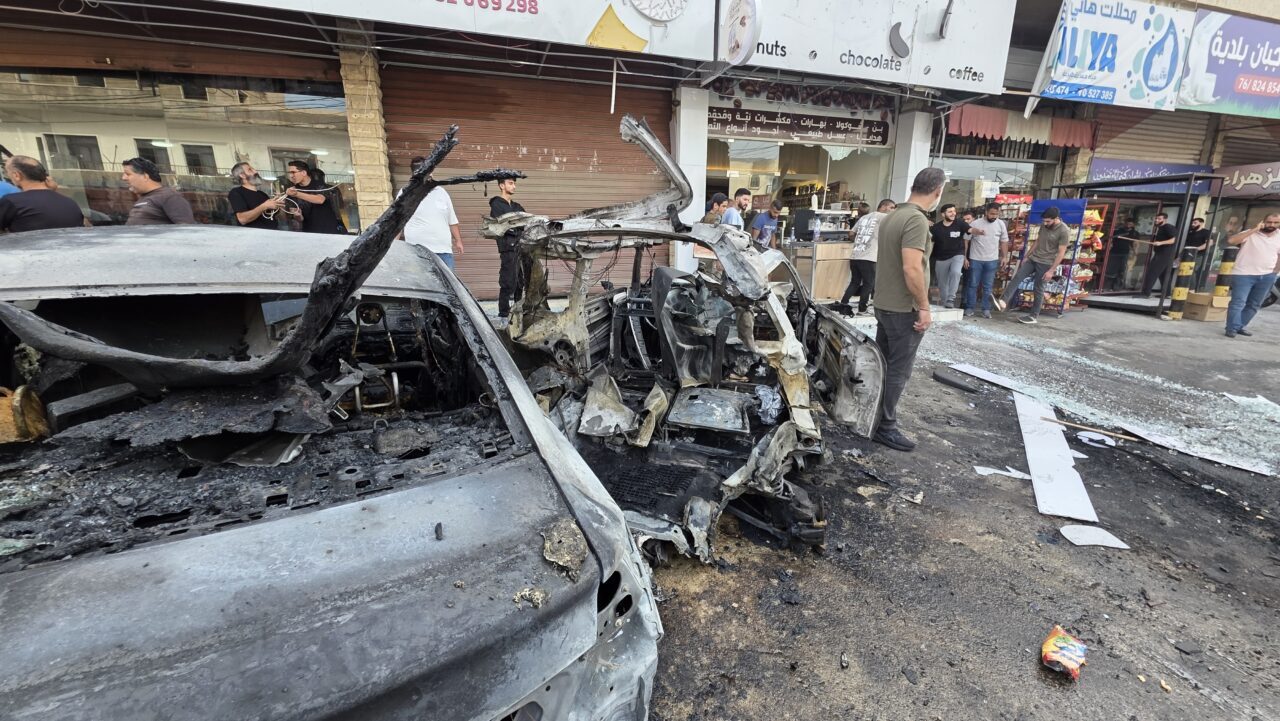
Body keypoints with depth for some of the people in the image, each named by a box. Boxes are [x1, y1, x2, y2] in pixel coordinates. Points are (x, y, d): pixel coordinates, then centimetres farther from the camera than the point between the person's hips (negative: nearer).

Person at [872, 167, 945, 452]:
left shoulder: (891, 216, 10)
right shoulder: (917, 219, -19)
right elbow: (912, 269, -26)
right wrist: (924, 307, -18)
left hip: (884, 304, 9)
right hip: (904, 309, -9)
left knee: (881, 364, 18)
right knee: (898, 371, 1)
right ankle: (885, 427, 10)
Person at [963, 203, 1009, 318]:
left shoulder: (1001, 224, 2)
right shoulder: (975, 224, -7)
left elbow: (1004, 241, 10)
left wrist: (1004, 257, 5)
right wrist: (964, 257, -6)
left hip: (992, 260, 2)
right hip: (975, 259, -2)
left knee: (988, 286, 6)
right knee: (973, 285, 4)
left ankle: (986, 309, 12)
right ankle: (970, 308, 13)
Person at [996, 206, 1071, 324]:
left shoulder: (1064, 231, -15)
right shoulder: (1044, 225, 5)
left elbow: (1061, 252, -15)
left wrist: (1051, 270, -18)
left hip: (1046, 264, -6)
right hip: (1033, 259, 6)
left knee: (1038, 289, -1)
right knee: (1017, 277, -11)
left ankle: (1034, 316, 9)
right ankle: (1003, 302, -22)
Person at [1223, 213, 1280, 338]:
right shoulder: (1250, 233, -4)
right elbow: (1231, 241, -23)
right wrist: (1254, 229, -21)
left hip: (1267, 277, 5)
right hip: (1244, 275, -5)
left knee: (1254, 305, 10)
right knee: (1238, 303, -8)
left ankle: (1241, 326, 19)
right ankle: (1232, 328, -6)